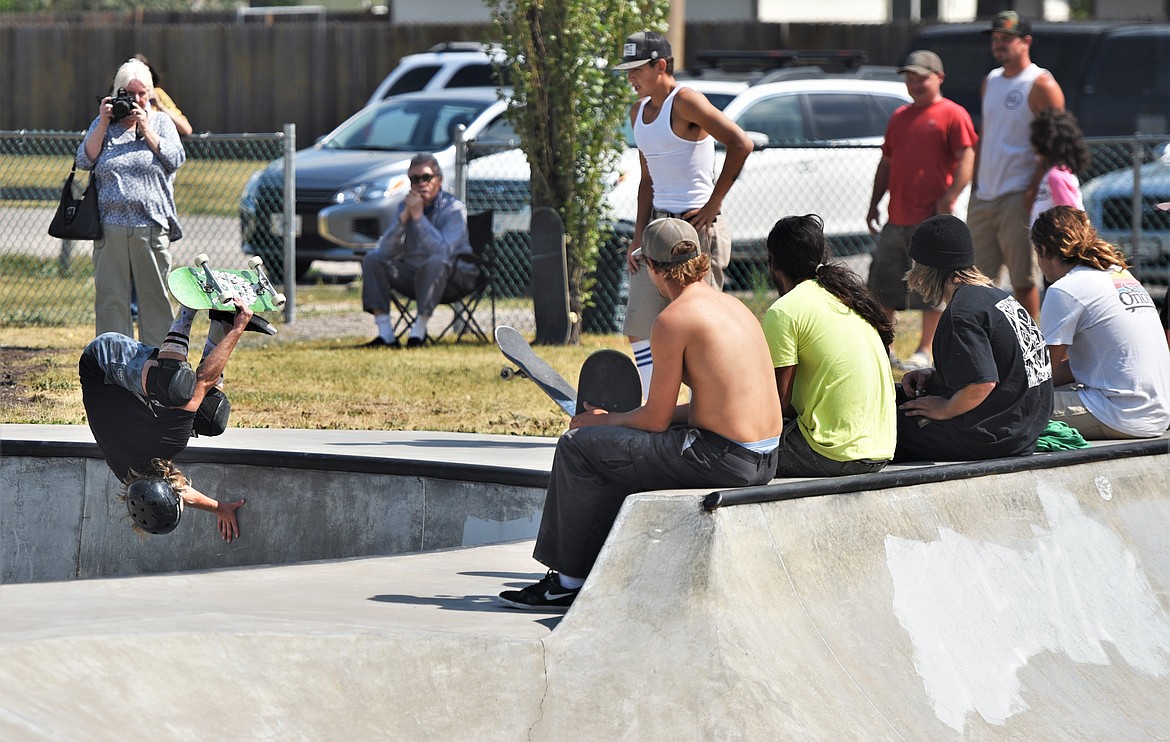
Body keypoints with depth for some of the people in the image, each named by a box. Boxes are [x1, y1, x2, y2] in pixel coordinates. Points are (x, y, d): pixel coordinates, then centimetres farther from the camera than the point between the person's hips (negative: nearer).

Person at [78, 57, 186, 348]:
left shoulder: (160, 122, 12)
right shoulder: (103, 124, 12)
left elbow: (175, 159, -3)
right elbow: (84, 160, 0)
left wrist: (145, 128, -5)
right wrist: (104, 123, -5)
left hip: (152, 226, 0)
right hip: (110, 226, 1)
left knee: (155, 297, 2)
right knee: (110, 299, 1)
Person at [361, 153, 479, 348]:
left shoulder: (454, 208, -13)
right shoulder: (405, 206, 3)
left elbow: (443, 251, -29)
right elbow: (387, 252, -8)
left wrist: (418, 216, -27)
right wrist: (404, 216, -19)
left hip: (454, 277, -6)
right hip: (414, 276, 6)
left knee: (436, 262, -38)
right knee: (372, 259, -13)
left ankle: (419, 331, -32)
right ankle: (386, 335, -21)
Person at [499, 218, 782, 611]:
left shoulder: (672, 320, -13)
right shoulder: (731, 305, 14)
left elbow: (655, 420, -10)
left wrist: (604, 420, 11)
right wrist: (616, 418, 23)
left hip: (722, 459, -9)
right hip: (764, 458, 9)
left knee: (578, 447, 4)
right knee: (617, 449, 28)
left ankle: (567, 581, 12)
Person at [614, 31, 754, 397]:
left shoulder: (685, 101, -12)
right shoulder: (639, 112, 15)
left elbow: (741, 144, -22)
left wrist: (713, 205, -18)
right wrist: (639, 237, 12)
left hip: (696, 229, -9)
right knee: (640, 330, 6)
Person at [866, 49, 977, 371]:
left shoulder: (952, 115, -4)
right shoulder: (899, 117, 18)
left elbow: (966, 160, -12)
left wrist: (948, 199, -20)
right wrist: (874, 205, 18)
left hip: (931, 219, -8)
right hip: (897, 220, 8)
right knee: (883, 283, 9)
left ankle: (925, 353, 4)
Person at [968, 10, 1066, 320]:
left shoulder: (1041, 85, -8)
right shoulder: (991, 81, 16)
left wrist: (1034, 190, -19)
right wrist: (976, 185, 16)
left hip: (1018, 198, -8)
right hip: (984, 198, 8)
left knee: (1023, 278, -4)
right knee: (980, 275, 7)